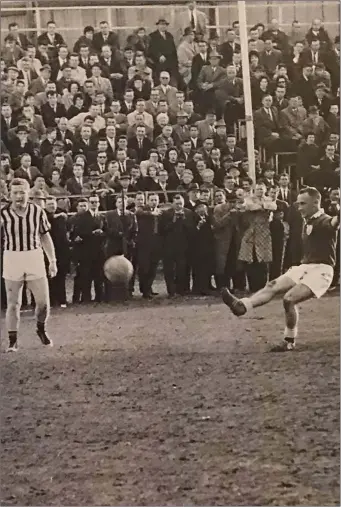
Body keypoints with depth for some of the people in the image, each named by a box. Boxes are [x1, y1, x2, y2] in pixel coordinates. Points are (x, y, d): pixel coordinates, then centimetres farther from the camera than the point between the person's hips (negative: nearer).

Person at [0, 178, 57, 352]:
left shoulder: (38, 212, 0)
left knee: (43, 302, 3)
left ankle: (41, 329, 31)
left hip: (35, 258, 2)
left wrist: (52, 261, 10)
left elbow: (45, 237, 10)